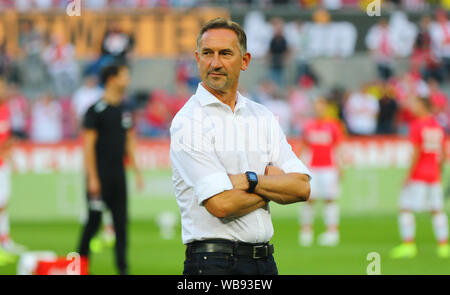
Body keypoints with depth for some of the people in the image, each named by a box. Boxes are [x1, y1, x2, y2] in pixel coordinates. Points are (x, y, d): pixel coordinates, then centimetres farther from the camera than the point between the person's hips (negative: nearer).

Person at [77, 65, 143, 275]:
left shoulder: (124, 111, 13)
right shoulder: (97, 110, -10)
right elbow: (89, 145, -12)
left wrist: (136, 172, 15)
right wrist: (92, 178, -17)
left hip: (118, 174, 7)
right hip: (100, 175, -7)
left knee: (121, 221, 3)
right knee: (94, 220, -2)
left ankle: (122, 267, 4)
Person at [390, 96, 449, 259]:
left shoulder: (417, 125, -10)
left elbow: (417, 152, -16)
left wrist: (410, 174, -13)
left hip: (419, 173, -7)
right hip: (434, 175, 7)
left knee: (405, 208, -2)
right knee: (437, 210, 9)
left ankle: (408, 244, -7)